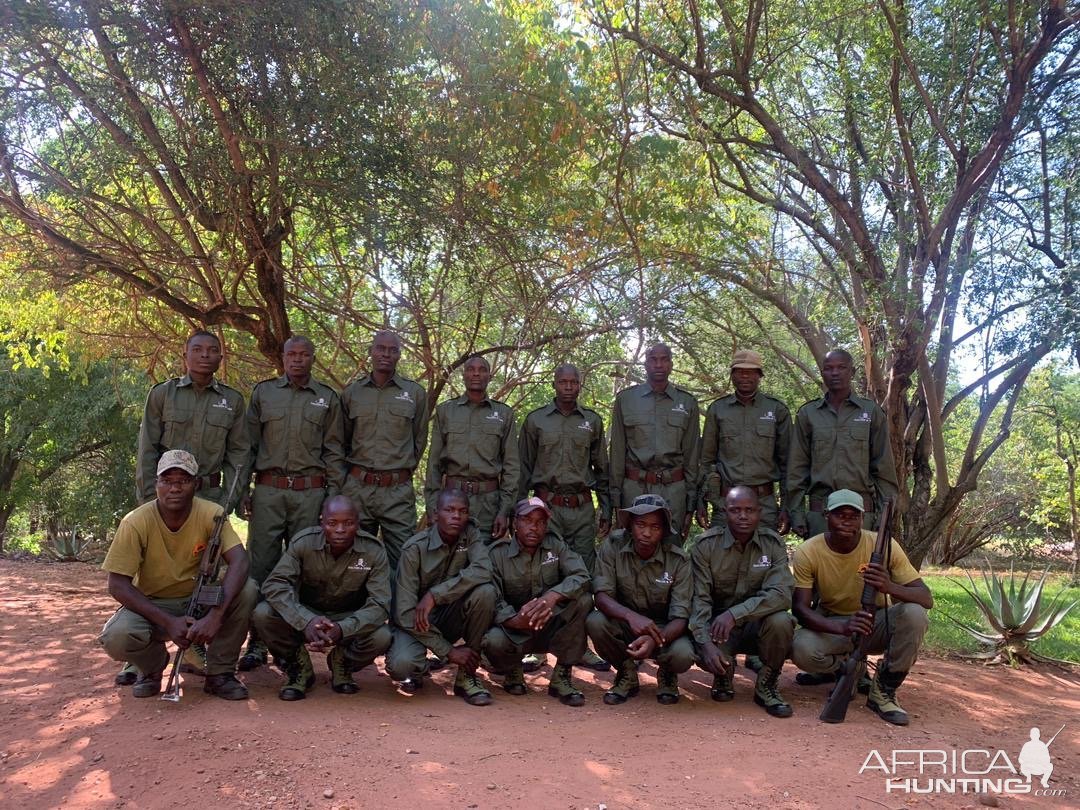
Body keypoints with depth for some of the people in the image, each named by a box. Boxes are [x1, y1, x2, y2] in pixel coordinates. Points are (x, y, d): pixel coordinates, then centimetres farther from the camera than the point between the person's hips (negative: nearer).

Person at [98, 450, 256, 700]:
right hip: (151, 605, 0)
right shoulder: (135, 523, -19)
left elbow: (239, 562, -28)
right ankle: (153, 665, 7)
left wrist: (215, 616, -42)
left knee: (247, 590, -27)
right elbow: (118, 586, -18)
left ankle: (219, 672, -7)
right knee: (116, 637, -31)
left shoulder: (211, 514, -18)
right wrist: (168, 622, -28)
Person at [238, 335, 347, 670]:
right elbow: (248, 444, 10)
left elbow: (334, 451, 9)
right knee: (261, 564, 0)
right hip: (268, 490, 0)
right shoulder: (263, 392, 10)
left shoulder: (328, 398, 9)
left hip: (310, 492, 0)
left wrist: (334, 494, 1)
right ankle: (258, 641, 10)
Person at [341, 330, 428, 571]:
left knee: (401, 560, 0)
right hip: (358, 488, 2)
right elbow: (343, 440, 17)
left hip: (399, 491, -1)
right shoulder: (351, 393, 7)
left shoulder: (415, 393, 4)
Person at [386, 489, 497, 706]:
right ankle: (416, 671, 8)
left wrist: (434, 595, -35)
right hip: (417, 623, -3)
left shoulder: (470, 534, -9)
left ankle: (466, 676, -10)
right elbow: (405, 612, -21)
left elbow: (483, 570, -29)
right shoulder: (415, 549, -18)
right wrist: (448, 651, -25)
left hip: (450, 618, 3)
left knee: (485, 592, -27)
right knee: (400, 665, -34)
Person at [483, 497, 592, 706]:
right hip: (514, 629, -2)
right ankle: (513, 670, 5)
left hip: (552, 630, 2)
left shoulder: (555, 545, -4)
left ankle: (561, 677, -12)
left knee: (583, 599, -24)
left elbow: (582, 577, -19)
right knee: (493, 640, -35)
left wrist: (552, 596, -38)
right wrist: (515, 620, -40)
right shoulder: (498, 554, -9)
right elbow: (492, 601, -18)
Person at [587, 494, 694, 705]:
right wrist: (630, 616, -42)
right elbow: (602, 595, -20)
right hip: (625, 624, 1)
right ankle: (626, 672, 1)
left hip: (663, 629, -1)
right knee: (594, 622, -30)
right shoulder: (613, 545, -14)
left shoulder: (678, 559, -16)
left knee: (682, 655, -32)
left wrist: (655, 640, -42)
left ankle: (666, 674, 9)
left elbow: (680, 616, -20)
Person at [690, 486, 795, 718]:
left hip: (758, 623, 1)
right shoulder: (706, 545, -10)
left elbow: (781, 594, -22)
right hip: (717, 624, -1)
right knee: (705, 653, -32)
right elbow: (699, 599, -15)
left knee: (780, 621, -32)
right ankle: (723, 673, 9)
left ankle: (767, 684, -4)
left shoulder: (772, 543, -8)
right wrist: (706, 644, -30)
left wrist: (735, 613, -34)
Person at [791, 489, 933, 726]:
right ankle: (845, 668, 5)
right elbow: (800, 608, -22)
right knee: (801, 649, -33)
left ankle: (884, 690, -9)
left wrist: (890, 587, -44)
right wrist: (843, 627, -42)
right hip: (831, 626, -1)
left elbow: (926, 599, -20)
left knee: (914, 614, -30)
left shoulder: (884, 546, -17)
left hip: (877, 624, 1)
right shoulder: (808, 552, -18)